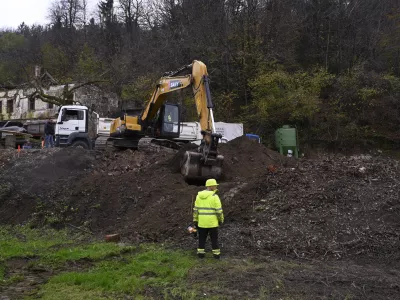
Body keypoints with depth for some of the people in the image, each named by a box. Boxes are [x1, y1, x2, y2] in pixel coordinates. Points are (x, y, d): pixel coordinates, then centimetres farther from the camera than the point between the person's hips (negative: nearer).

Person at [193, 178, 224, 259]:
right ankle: (216, 254, 14)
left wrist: (195, 221, 8)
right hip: (212, 221, -3)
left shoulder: (199, 195, 1)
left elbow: (195, 209, 2)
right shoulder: (214, 196, -13)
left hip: (202, 221, 3)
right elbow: (219, 210, -12)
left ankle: (201, 253, 14)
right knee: (214, 238, 10)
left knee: (202, 238, 14)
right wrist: (221, 220, 2)